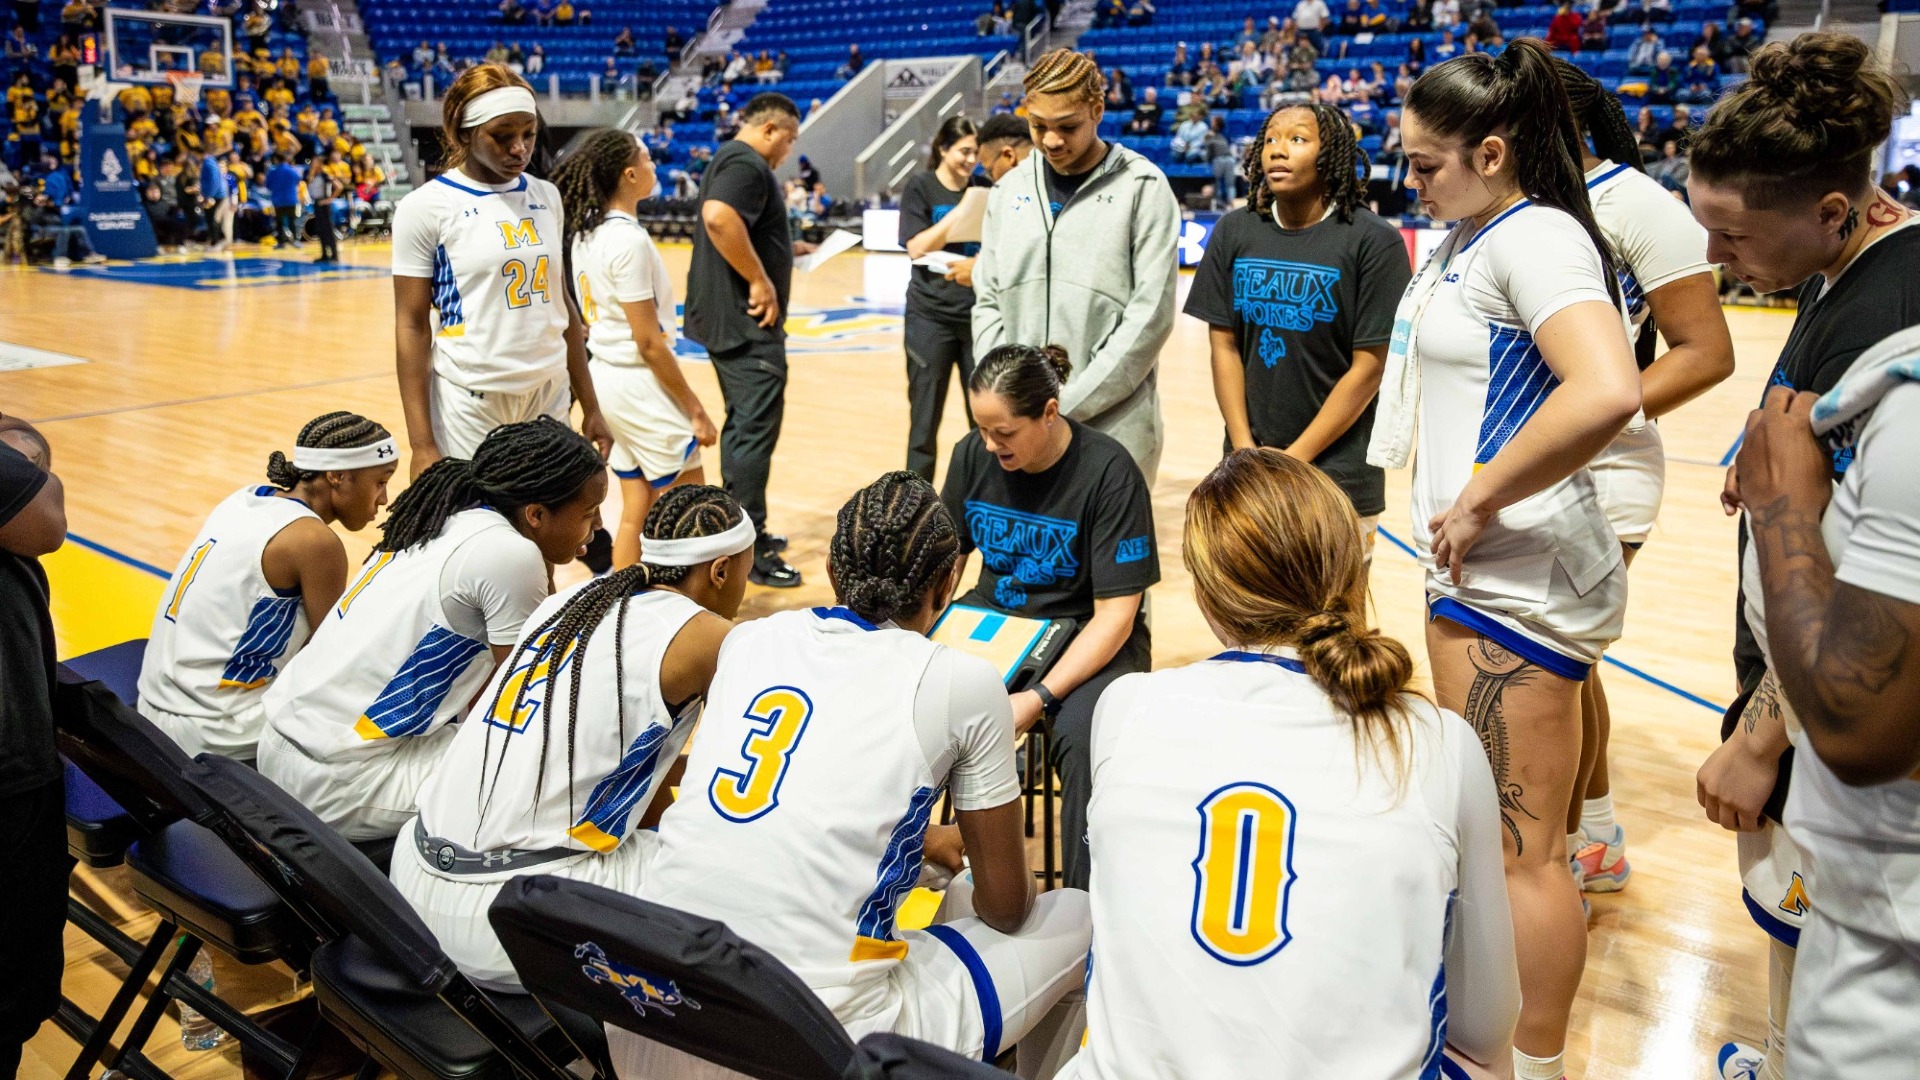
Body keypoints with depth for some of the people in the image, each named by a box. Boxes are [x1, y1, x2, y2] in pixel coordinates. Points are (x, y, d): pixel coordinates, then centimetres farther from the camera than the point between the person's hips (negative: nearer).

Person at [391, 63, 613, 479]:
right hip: (469, 405, -4)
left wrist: (590, 407, 13)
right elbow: (412, 325, -7)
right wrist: (422, 444, -12)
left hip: (551, 398, 4)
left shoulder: (547, 198, 8)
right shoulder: (426, 207, -6)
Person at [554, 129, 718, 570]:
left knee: (635, 509, 15)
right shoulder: (629, 240, -20)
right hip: (640, 384, -9)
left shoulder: (584, 231, 7)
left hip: (604, 376, 9)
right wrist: (695, 410, -13)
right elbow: (649, 343, -20)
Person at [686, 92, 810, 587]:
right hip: (747, 321, -11)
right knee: (756, 430, -8)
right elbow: (719, 219, -33)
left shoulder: (731, 160, 18)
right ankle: (748, 551, -4)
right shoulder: (747, 164, -14)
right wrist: (761, 280, -25)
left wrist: (785, 249, 18)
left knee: (741, 425, 17)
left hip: (727, 318, 11)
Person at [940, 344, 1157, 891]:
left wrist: (1041, 697, -27)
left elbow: (1114, 614, -17)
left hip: (1087, 637, -4)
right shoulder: (973, 455, -4)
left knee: (1084, 741, -35)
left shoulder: (1108, 471, -18)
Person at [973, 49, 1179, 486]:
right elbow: (988, 302, 12)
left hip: (1112, 425, -4)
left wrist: (1069, 404, -12)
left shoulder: (1141, 188, -4)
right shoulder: (1010, 190, 9)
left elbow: (1150, 314, -9)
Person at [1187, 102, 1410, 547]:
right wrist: (1244, 448, -6)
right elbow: (1224, 346, 3)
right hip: (1247, 466, 3)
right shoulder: (1234, 233, 4)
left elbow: (1369, 367, -9)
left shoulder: (1374, 241, -8)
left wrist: (1297, 457, -11)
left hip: (1340, 474, -3)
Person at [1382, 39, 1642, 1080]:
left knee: (1521, 848, 1)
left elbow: (1606, 390, -34)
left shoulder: (1536, 236, -16)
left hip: (1519, 583, -10)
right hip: (1470, 570, 11)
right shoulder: (1466, 237, 13)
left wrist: (1478, 499, -24)